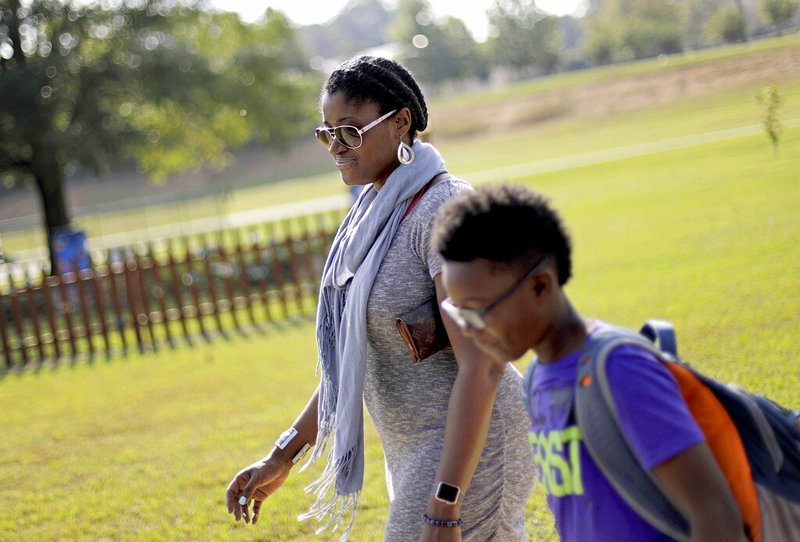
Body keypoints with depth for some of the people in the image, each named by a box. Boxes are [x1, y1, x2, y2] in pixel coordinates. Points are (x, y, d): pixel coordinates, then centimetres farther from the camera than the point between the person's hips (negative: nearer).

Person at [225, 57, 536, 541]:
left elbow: (481, 366, -26)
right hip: (417, 450, 9)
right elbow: (353, 356, 16)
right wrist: (281, 459, 14)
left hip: (468, 451, -9)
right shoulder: (378, 213, 9)